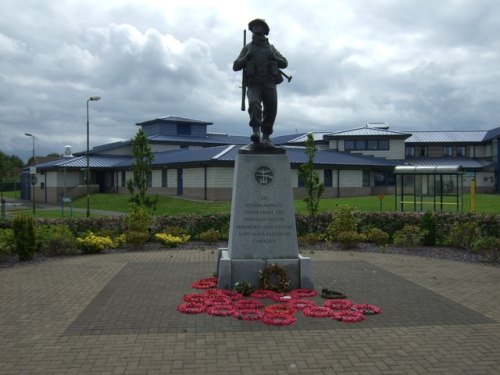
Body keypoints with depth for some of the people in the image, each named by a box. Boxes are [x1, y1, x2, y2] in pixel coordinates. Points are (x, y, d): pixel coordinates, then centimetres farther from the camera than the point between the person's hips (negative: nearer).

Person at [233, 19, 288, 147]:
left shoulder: (271, 47, 20)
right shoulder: (247, 48, 15)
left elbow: (284, 63, 17)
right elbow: (236, 66, 10)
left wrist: (274, 58, -2)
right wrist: (246, 57, -6)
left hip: (270, 84, 2)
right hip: (254, 85, -2)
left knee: (271, 110, -3)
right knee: (254, 104, -28)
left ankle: (266, 137, 9)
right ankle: (256, 132, -36)